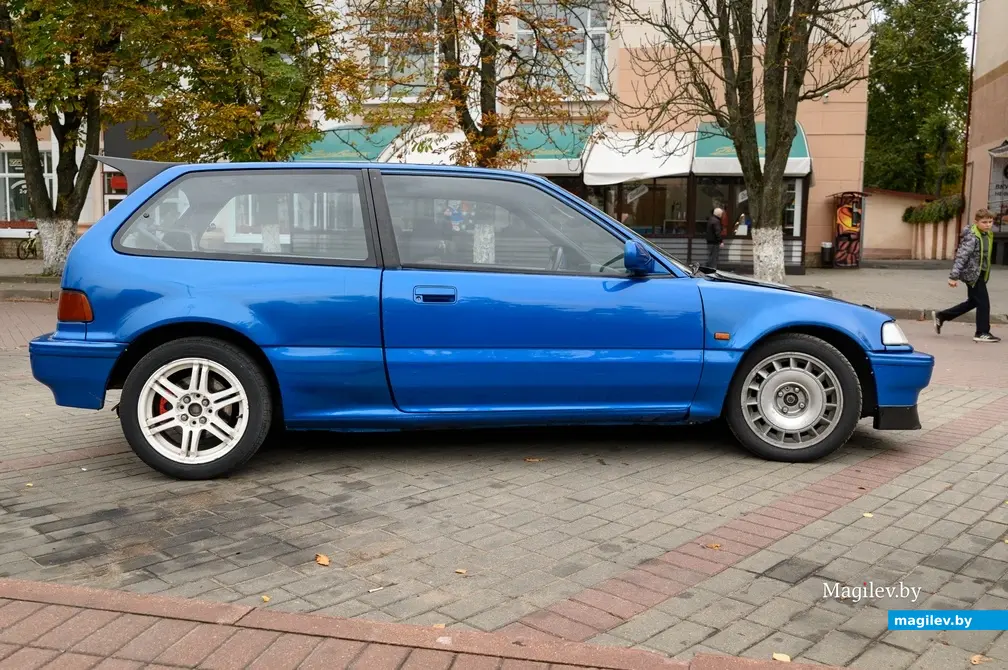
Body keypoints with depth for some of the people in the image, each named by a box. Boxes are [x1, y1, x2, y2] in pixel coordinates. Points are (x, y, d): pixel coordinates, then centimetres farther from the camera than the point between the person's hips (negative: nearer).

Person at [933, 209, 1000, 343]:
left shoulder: (988, 235, 10)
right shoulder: (972, 237, -18)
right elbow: (961, 256, -23)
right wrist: (954, 277, -26)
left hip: (980, 274, 9)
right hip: (973, 273, -9)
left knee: (973, 302, 16)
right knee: (983, 302, -3)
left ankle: (941, 316, 22)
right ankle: (982, 333, 8)